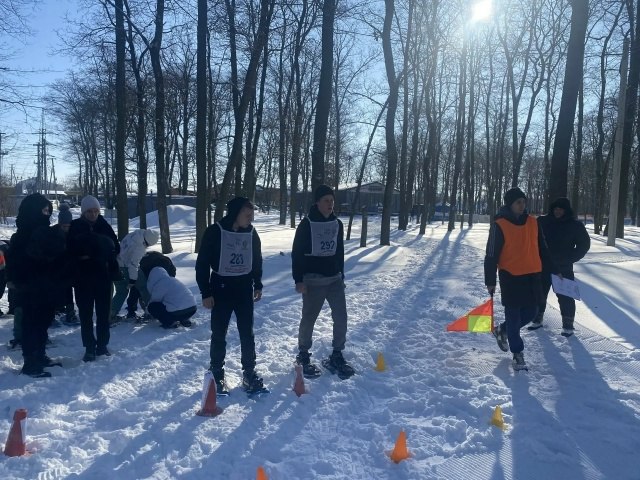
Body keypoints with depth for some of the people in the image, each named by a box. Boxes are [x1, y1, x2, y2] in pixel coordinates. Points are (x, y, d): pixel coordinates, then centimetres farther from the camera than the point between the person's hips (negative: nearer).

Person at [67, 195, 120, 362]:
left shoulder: (105, 226, 2)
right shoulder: (75, 227, -1)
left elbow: (115, 247, 1)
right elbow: (70, 250, -6)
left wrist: (92, 254, -14)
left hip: (103, 276, 1)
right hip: (83, 277, -1)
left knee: (103, 312, 7)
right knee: (85, 313, 3)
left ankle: (102, 345, 20)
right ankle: (89, 348, 12)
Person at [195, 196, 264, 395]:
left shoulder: (251, 233, 1)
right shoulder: (214, 232, -13)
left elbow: (257, 260, 14)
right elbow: (202, 263, -9)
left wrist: (258, 285, 12)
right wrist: (206, 293, -10)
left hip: (245, 290, 4)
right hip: (221, 290, -3)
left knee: (247, 333, 9)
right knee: (219, 335, 6)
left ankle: (249, 372, 21)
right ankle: (217, 373, 21)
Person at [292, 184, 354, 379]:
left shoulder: (337, 224, 8)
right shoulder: (307, 224, -9)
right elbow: (297, 253, -9)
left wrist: (341, 275, 16)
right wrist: (299, 280, -12)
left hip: (335, 279, 5)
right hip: (313, 281, -5)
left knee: (341, 317, 4)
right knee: (308, 319, 5)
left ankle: (336, 356, 19)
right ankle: (303, 356, 22)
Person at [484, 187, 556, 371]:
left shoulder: (532, 222, 7)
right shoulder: (499, 225, -10)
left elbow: (542, 248, 15)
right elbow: (491, 255, -10)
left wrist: (554, 269, 14)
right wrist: (490, 281, -10)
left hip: (532, 276, 6)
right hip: (511, 277, -6)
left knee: (530, 312, 12)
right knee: (513, 315, 0)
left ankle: (502, 330, 35)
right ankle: (517, 353, 13)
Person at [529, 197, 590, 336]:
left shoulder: (575, 225, -5)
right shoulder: (542, 221, -1)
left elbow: (584, 244, 3)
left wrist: (570, 258, -6)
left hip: (563, 268, -2)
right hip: (543, 265, 2)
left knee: (565, 296, -1)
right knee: (539, 293, 9)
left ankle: (568, 324, 11)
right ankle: (537, 319, 23)